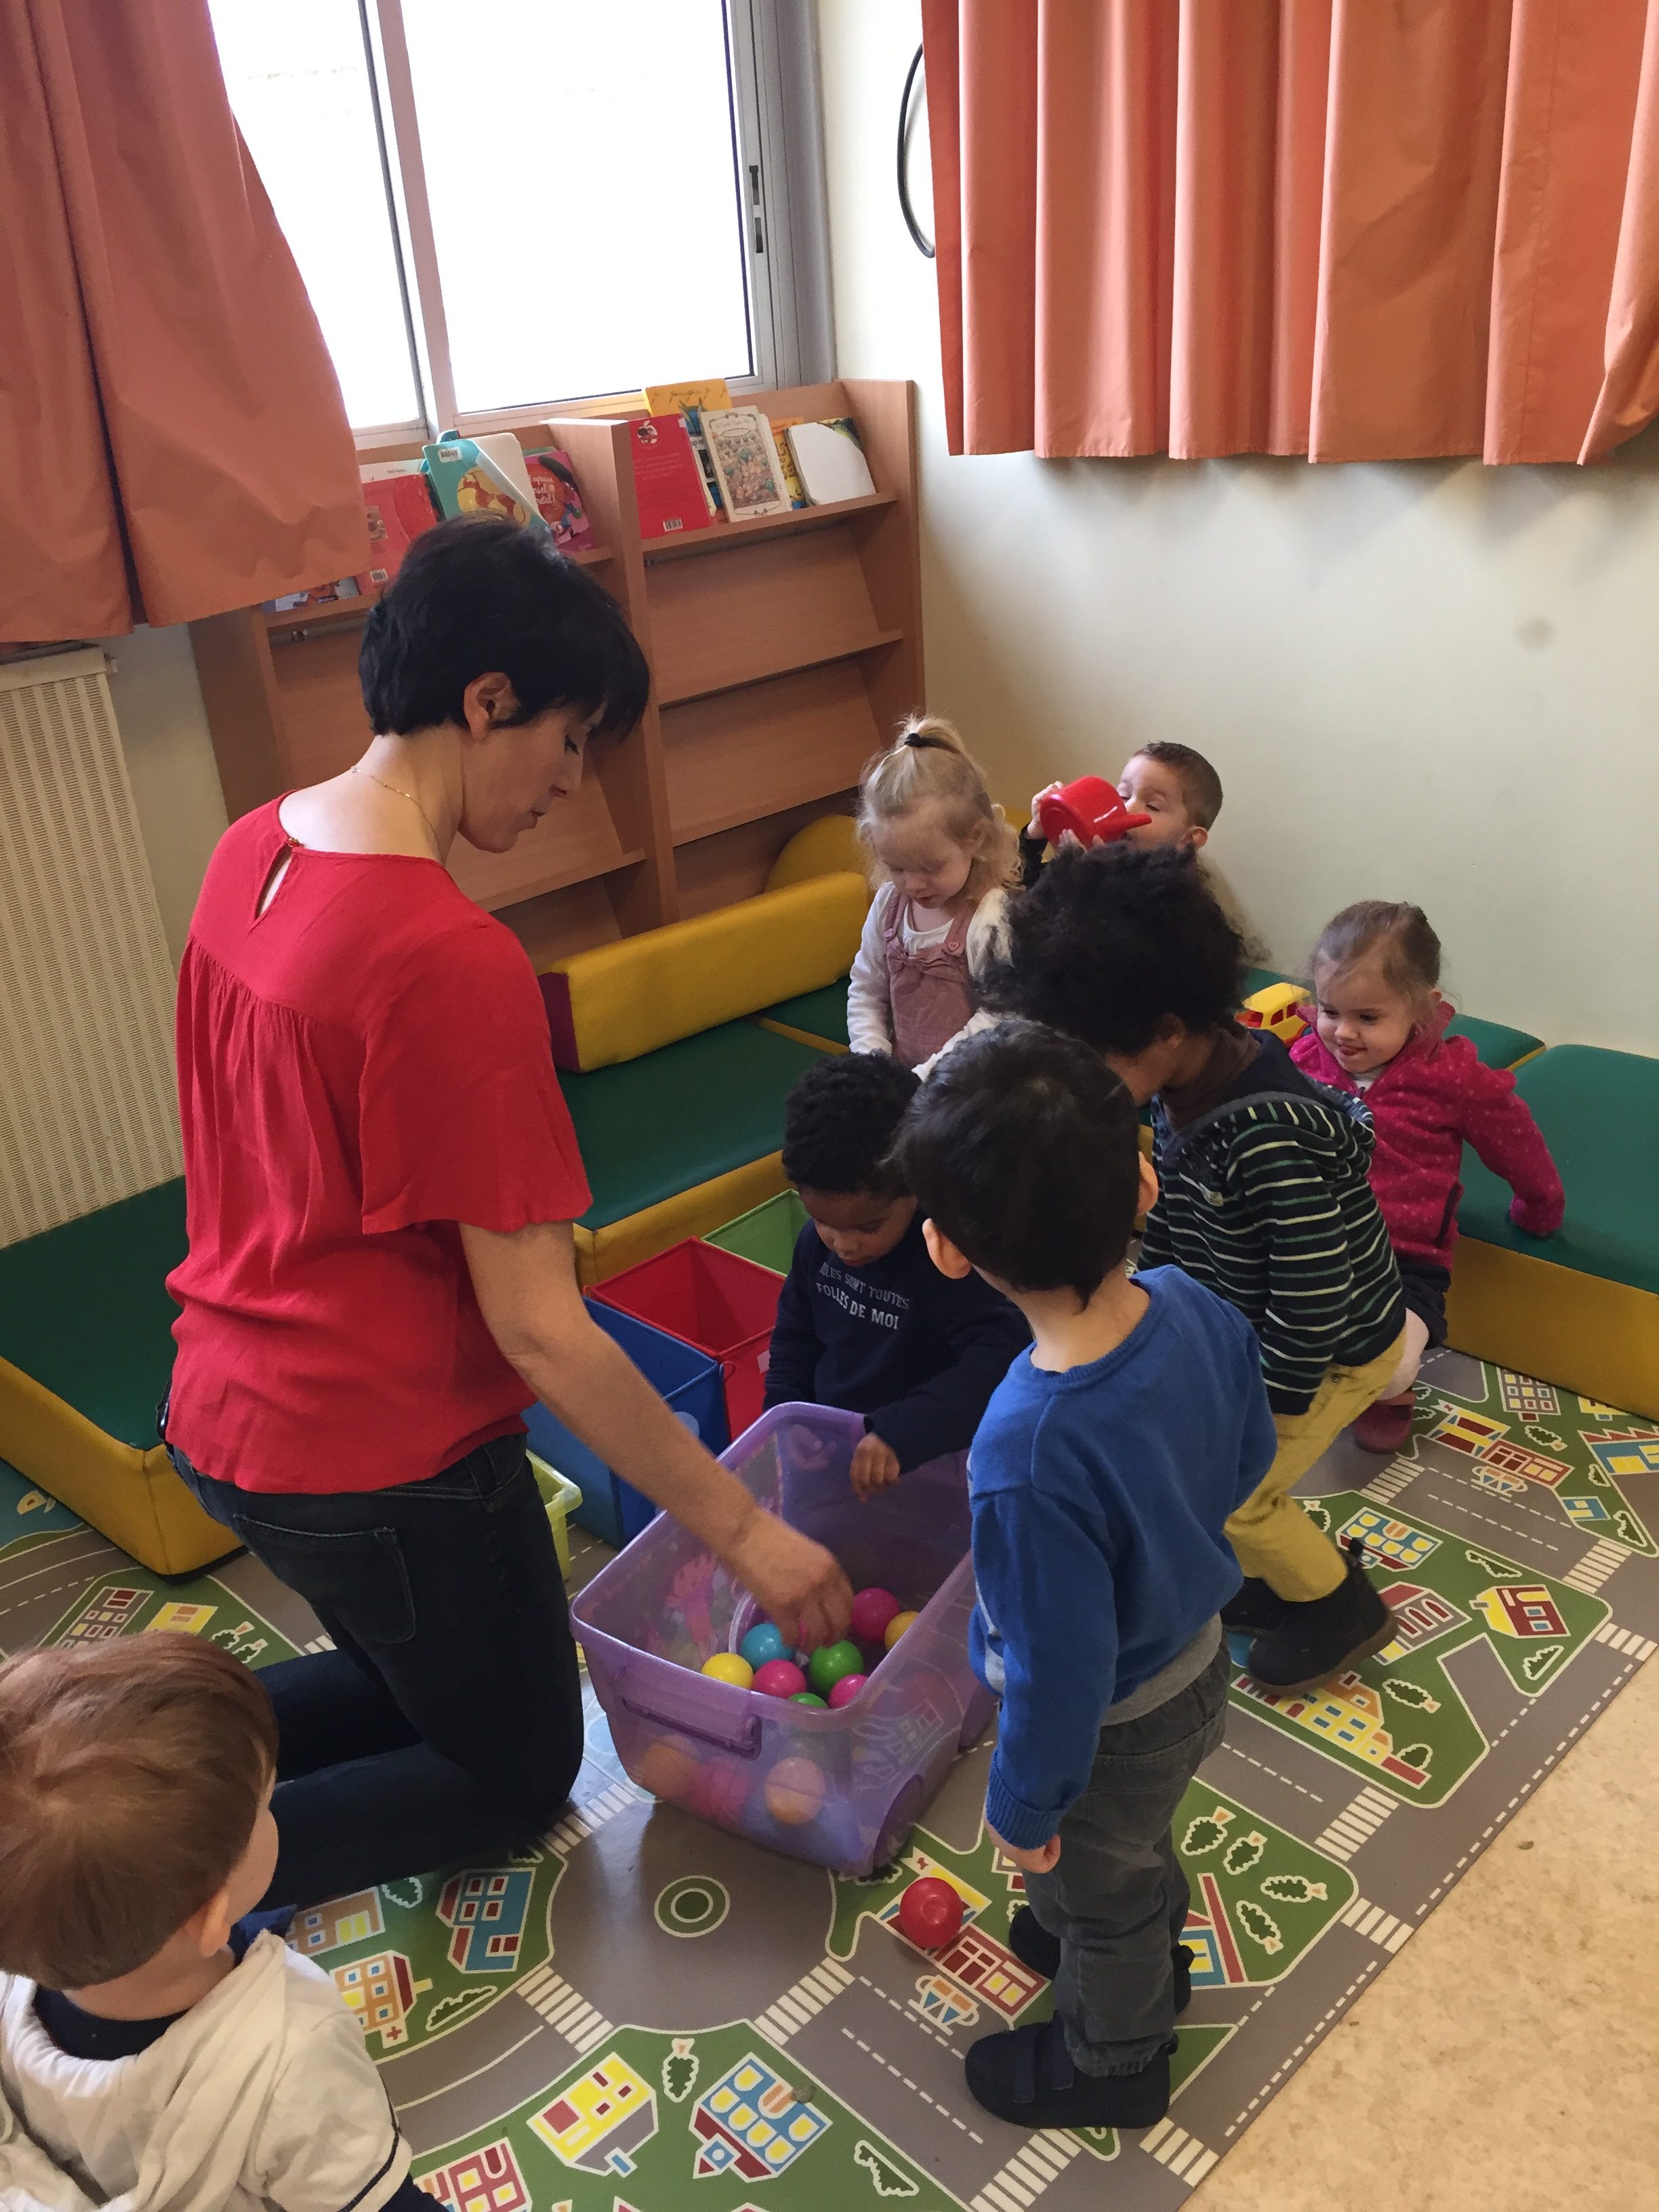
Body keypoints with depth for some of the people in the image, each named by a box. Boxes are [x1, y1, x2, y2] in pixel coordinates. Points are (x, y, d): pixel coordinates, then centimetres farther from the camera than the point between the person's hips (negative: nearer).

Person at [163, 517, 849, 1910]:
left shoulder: (253, 851, -2)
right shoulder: (453, 960, -28)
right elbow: (540, 1333, -25)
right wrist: (746, 1534, -16)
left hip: (228, 1417, 8)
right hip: (391, 1465, -8)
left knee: (416, 1687, 31)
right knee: (517, 1778, 19)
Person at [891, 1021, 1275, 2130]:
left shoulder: (1033, 1457, -44)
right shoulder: (1199, 1308, -24)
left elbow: (1062, 1672, -30)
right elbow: (1249, 1460, -3)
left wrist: (1023, 1806, -11)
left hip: (1116, 1725, -6)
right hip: (1200, 1655, 6)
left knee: (1097, 1893, 27)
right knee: (1143, 1849, 36)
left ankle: (1110, 2064, 56)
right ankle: (1154, 1958, 66)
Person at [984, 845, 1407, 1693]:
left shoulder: (1277, 1139, -38)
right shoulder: (1183, 1089, -12)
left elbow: (1312, 1308, -30)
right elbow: (1165, 1219, 4)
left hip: (1334, 1350, -7)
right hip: (1237, 1325, 8)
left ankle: (1341, 1609, 27)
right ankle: (1279, 1577, 36)